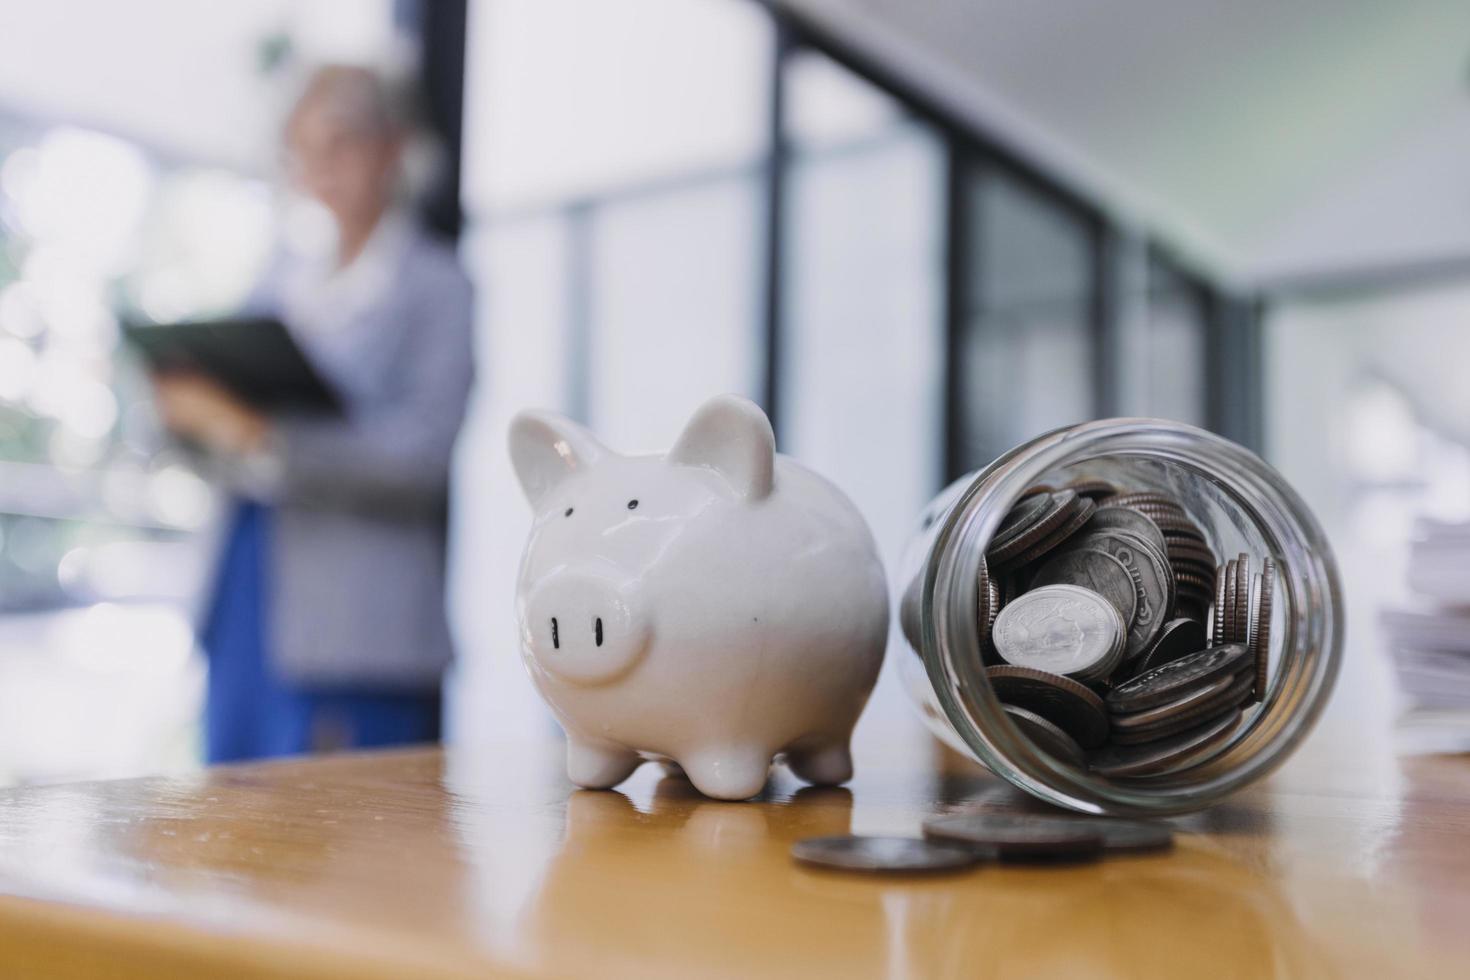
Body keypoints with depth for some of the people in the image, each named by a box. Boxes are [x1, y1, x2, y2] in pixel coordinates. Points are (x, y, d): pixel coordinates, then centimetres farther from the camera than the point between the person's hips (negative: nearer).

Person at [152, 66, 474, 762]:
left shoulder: (436, 286, -4)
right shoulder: (284, 274, 15)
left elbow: (420, 452, -17)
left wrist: (265, 440, -25)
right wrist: (194, 410, -3)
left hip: (354, 622, -6)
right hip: (247, 599, 6)